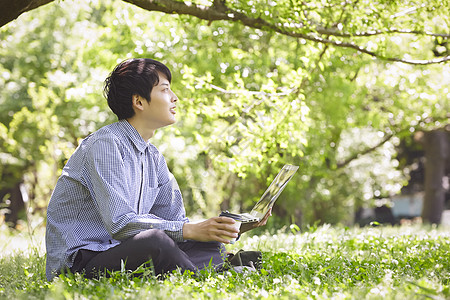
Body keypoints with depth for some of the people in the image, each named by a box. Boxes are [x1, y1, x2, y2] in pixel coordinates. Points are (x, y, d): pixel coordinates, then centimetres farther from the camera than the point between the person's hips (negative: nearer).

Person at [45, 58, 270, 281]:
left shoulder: (153, 158, 13)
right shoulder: (106, 145, -15)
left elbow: (174, 221, 13)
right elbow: (119, 223, -25)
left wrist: (232, 228, -2)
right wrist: (191, 230, -26)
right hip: (77, 262, -9)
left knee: (209, 247, -2)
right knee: (155, 240, -34)